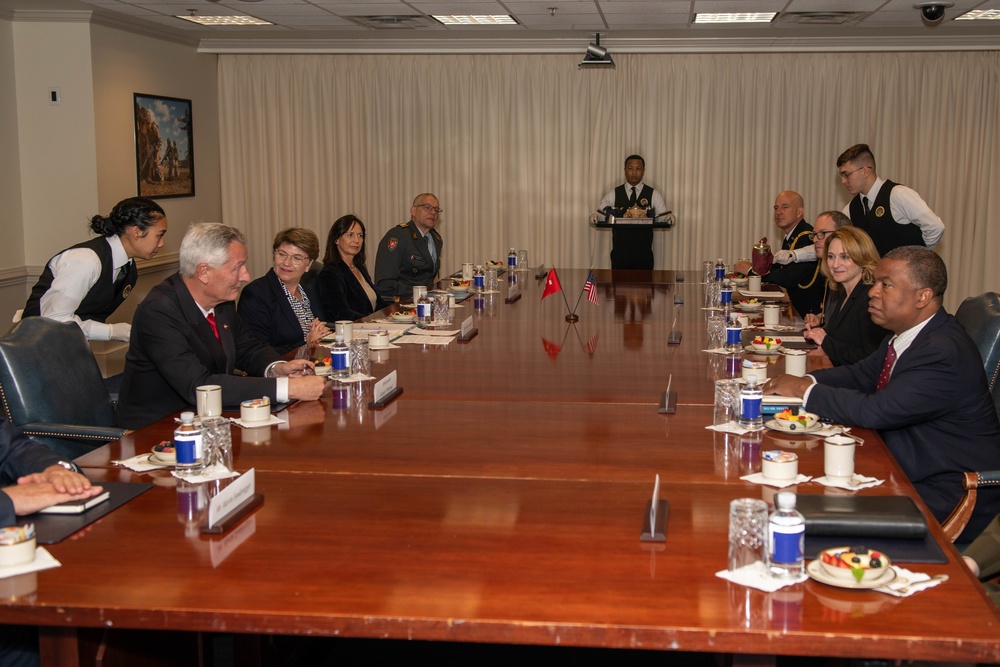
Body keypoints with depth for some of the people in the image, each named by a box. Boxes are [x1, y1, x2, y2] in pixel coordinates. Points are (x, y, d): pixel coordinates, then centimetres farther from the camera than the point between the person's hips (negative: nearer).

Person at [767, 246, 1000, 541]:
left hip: (949, 495, -9)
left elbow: (874, 412, -30)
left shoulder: (943, 353, -26)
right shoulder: (909, 334, 4)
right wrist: (805, 381, -7)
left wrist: (805, 391, -18)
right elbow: (861, 375, 12)